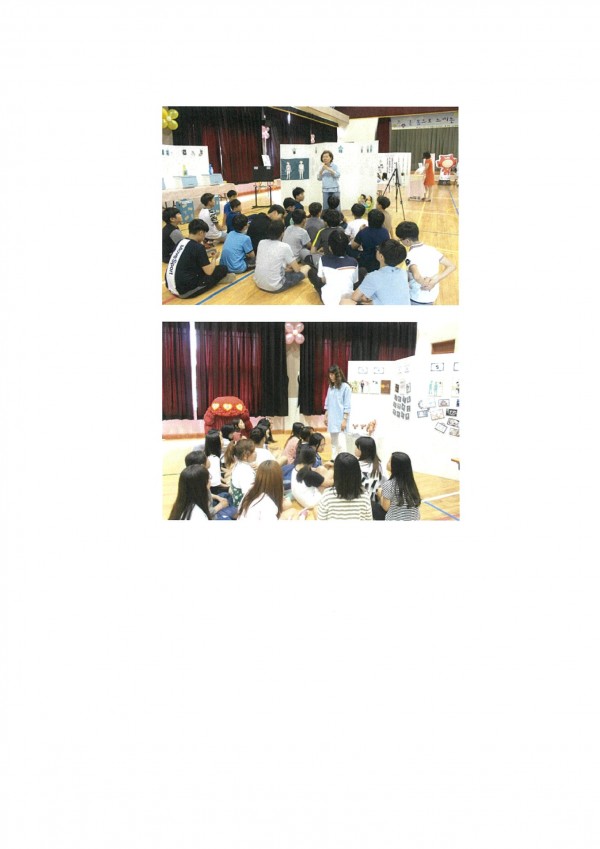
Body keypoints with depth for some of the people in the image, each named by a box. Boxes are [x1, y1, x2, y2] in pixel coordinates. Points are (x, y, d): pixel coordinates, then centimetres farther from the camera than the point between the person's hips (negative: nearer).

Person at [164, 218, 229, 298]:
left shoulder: (181, 242, 9)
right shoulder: (198, 247, -12)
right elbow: (209, 271, -8)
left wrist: (206, 255, 25)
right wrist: (214, 258, 11)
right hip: (185, 290, -8)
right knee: (223, 269, 3)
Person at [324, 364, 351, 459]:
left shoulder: (345, 387, -10)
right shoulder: (330, 386, 10)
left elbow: (347, 406, -11)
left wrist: (345, 420, -15)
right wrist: (326, 416, 14)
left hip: (340, 420, -7)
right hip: (331, 419, 7)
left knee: (339, 443, -11)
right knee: (333, 442, 13)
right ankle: (333, 460, 21)